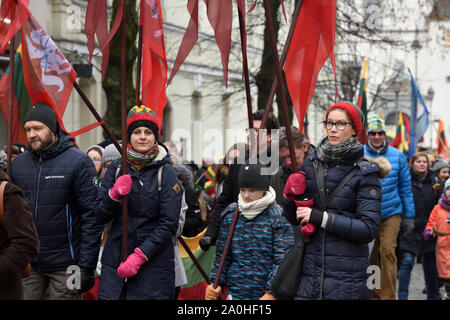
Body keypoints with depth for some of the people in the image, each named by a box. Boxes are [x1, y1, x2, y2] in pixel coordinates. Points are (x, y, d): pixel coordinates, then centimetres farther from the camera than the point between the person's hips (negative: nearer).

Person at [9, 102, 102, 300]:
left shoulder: (78, 162, -7)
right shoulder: (18, 164, 8)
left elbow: (91, 216, -9)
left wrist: (86, 266, -12)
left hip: (64, 267, -4)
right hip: (26, 265, 4)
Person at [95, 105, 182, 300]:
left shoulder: (165, 172, -4)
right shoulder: (117, 167, 5)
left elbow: (169, 225, -8)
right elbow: (100, 216, 5)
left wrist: (139, 256, -16)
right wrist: (115, 194, -14)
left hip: (153, 262, -3)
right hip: (115, 260, 3)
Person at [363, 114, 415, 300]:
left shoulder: (397, 156, 2)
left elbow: (405, 188, 8)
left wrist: (409, 216, 7)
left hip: (391, 213, -1)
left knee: (387, 251, -13)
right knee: (370, 256, 7)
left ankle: (388, 296, -7)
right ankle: (374, 294, 23)